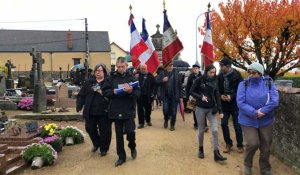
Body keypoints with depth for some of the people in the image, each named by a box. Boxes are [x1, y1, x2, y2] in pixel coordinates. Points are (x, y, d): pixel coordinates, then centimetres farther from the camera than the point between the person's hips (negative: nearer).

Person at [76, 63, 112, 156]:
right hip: (90, 112, 4)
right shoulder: (89, 82, 8)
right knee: (90, 128, 14)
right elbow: (81, 95, 6)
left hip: (103, 112, -4)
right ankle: (96, 143, 41)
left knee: (104, 131, 4)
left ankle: (104, 148, 25)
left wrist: (104, 93, -25)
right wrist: (79, 105, -4)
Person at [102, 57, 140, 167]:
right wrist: (113, 92, -16)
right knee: (119, 135, 9)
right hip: (116, 111, 2)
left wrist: (131, 91, -26)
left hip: (129, 110, -2)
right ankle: (121, 157, 23)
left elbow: (138, 93, -7)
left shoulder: (132, 77, -1)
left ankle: (132, 147, 27)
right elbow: (105, 91, 2)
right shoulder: (112, 77, 3)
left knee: (130, 131, -6)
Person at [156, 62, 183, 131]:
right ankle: (166, 120, 27)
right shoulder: (162, 73, 1)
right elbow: (157, 81, 2)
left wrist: (181, 96, -3)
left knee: (173, 111, 6)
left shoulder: (176, 73, -1)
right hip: (165, 96, 0)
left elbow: (180, 85, -1)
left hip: (174, 96, 0)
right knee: (165, 109, -5)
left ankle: (172, 125, 24)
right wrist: (162, 80, -18)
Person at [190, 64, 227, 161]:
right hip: (200, 108, -2)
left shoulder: (214, 82, 4)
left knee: (215, 130, -6)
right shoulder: (199, 80, -7)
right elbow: (192, 91, -4)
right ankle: (200, 149, 28)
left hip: (211, 109, 3)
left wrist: (220, 110, -2)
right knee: (201, 130, 7)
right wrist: (200, 97, -20)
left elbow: (217, 96, 4)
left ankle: (216, 154, -2)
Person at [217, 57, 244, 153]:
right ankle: (228, 143, 24)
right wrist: (220, 96, -8)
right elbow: (218, 89, 11)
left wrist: (232, 97, -19)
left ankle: (240, 145, 23)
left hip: (235, 104, -4)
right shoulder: (220, 76, 0)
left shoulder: (236, 75, -12)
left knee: (237, 125, 5)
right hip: (224, 104, 4)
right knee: (223, 124, 5)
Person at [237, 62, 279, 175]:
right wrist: (255, 113, -23)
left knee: (265, 147, 11)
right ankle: (247, 164, 16)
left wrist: (262, 111, -22)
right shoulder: (244, 84, -7)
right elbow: (240, 103, -14)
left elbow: (274, 101, -12)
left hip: (266, 121, 2)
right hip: (248, 121, -2)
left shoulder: (269, 83, -3)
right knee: (252, 143, -14)